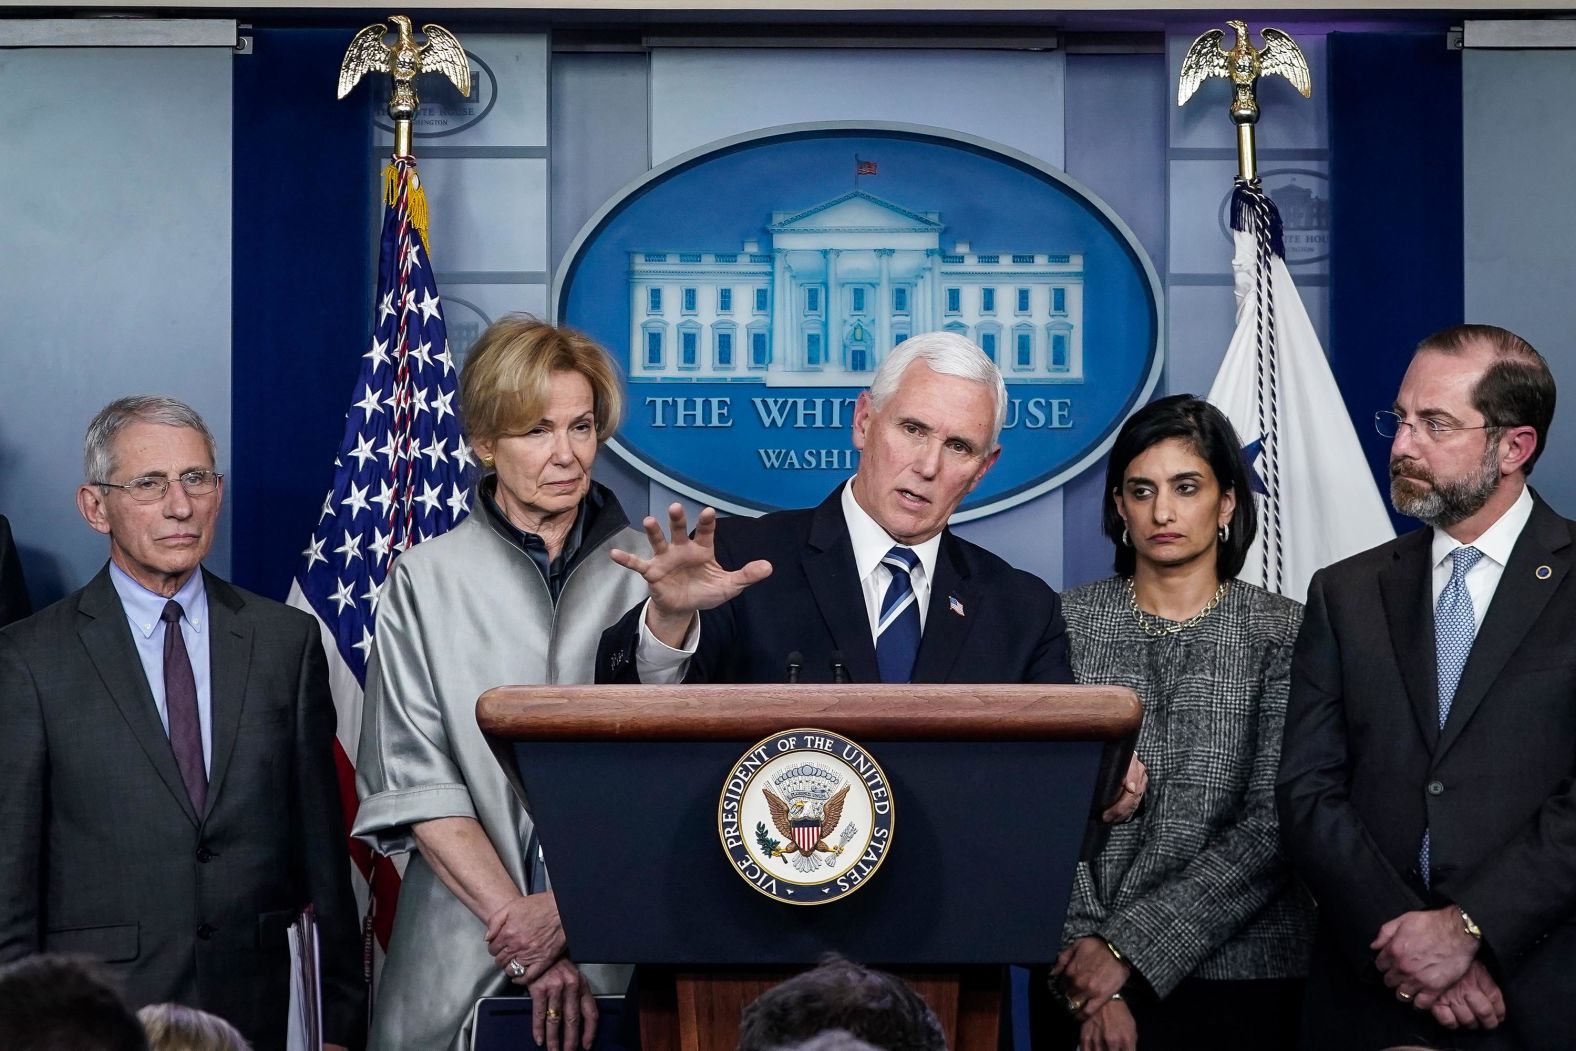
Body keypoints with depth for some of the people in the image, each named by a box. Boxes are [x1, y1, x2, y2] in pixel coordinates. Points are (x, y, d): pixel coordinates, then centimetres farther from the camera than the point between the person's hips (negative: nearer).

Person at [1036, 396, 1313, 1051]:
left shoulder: (1284, 633, -2)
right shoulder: (1068, 622, 2)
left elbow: (1272, 825, -9)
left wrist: (1130, 947, -14)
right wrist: (1090, 970, -13)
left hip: (1239, 978, -1)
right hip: (1082, 980, 1)